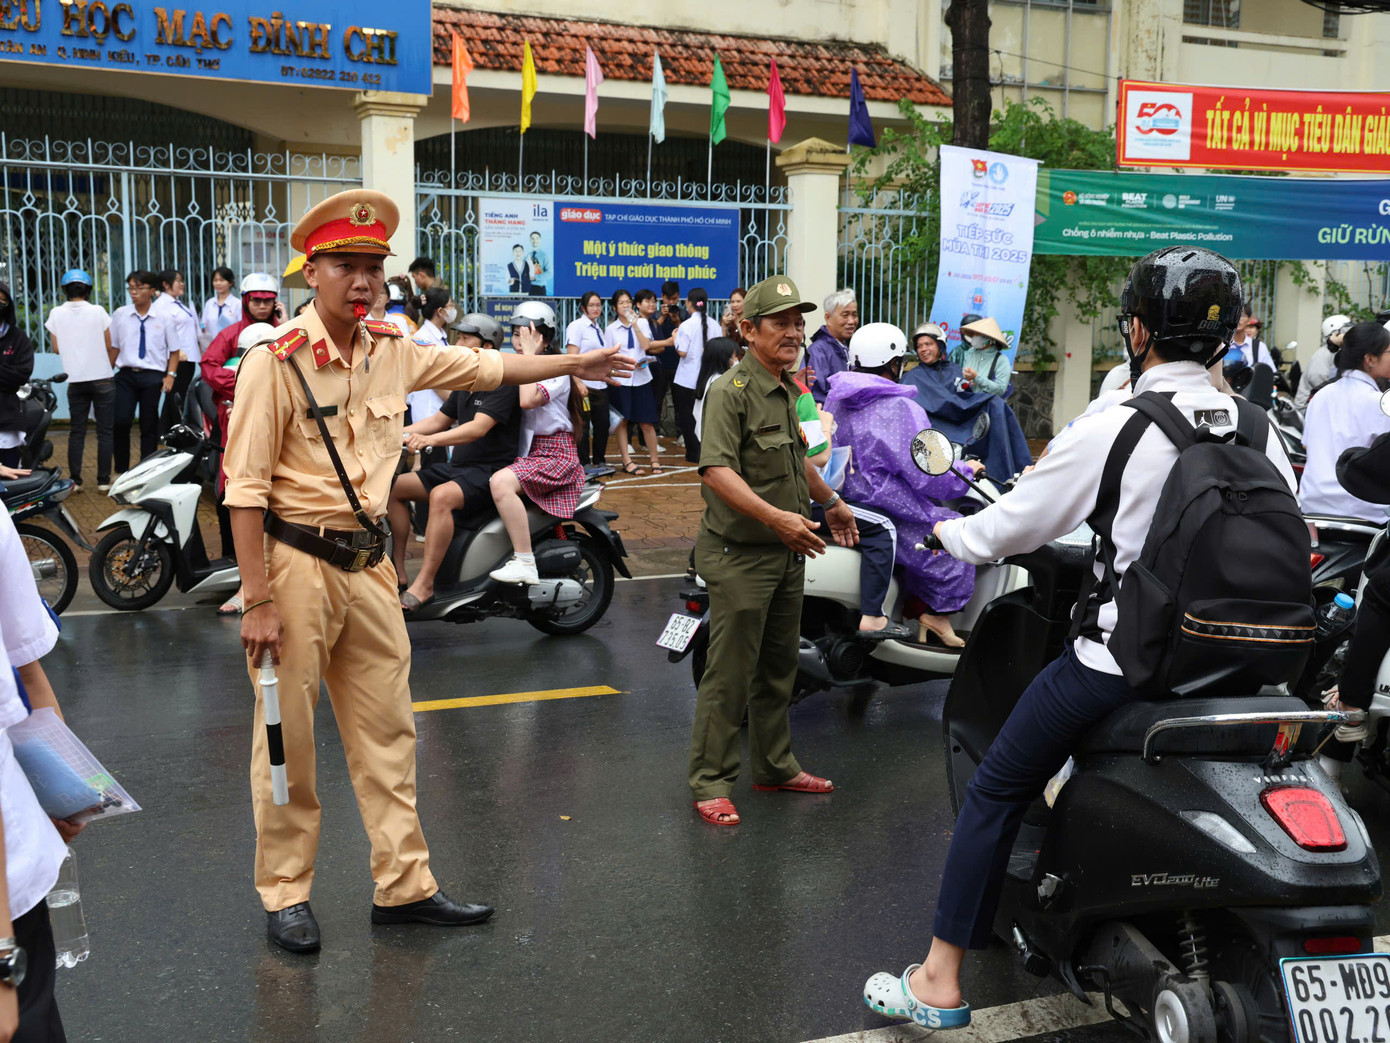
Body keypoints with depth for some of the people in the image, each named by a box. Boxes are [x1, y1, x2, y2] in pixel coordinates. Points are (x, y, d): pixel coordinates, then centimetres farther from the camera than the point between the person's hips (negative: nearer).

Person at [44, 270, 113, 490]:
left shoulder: (56, 314, -2)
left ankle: (75, 480, 6)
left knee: (77, 431, 10)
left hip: (75, 381, 2)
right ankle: (103, 480, 4)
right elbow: (109, 345, -5)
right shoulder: (97, 311, -8)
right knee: (104, 431, 4)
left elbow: (56, 348, 4)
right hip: (101, 379, -2)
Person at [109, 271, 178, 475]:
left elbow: (174, 350, 8)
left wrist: (170, 375, -3)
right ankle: (120, 470, 3)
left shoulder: (162, 318, 3)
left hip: (152, 376, -1)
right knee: (121, 422, -12)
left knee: (149, 427, 4)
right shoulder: (120, 314, 6)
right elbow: (113, 347, 11)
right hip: (126, 374, 1)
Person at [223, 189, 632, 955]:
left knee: (387, 733, 10)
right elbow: (245, 490, -14)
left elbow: (486, 368, 21)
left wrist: (576, 365, 26)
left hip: (368, 565, 6)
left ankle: (402, 884, 20)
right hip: (297, 564, -6)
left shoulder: (393, 354, 6)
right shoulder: (276, 363, -13)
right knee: (287, 741, 4)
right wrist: (258, 601, -18)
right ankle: (284, 894, 19)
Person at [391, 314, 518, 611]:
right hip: (457, 465, 10)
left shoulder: (502, 382, -13)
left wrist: (431, 439, -37)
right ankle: (398, 571, 0)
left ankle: (424, 584, -33)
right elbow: (439, 420, 24)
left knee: (442, 496, -35)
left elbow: (479, 427, -26)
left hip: (490, 470, -10)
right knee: (396, 487, 0)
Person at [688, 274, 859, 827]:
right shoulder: (730, 391, -16)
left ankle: (775, 766, 30)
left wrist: (831, 501, 36)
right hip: (740, 556, -9)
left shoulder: (787, 390, 14)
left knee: (778, 668, 17)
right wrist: (776, 517, -35)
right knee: (730, 675, -4)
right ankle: (711, 782, 7)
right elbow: (716, 470, -27)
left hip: (788, 553, 9)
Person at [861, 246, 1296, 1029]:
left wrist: (949, 533, 14)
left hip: (1121, 663, -6)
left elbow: (1010, 527, -6)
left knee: (995, 793, 7)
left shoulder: (1110, 432, -14)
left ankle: (940, 983, 10)